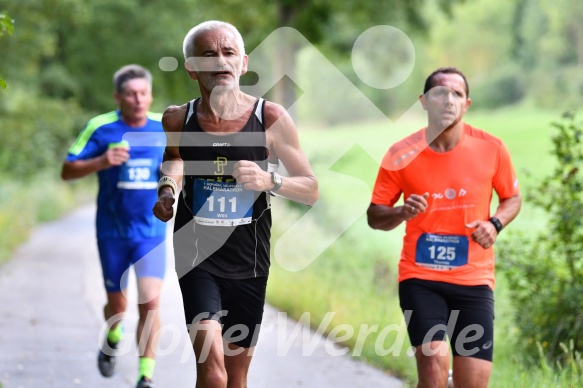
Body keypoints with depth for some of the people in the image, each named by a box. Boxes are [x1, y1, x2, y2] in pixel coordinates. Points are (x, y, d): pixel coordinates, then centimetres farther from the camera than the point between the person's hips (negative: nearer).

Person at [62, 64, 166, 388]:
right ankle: (112, 340, 46)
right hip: (112, 231, 0)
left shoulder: (166, 128, 0)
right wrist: (102, 161, -22)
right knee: (117, 305, 10)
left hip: (151, 231, 0)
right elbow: (67, 171, -5)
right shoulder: (100, 127, -6)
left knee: (150, 302, -14)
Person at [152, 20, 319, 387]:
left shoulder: (271, 118, -7)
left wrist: (269, 181, -19)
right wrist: (167, 187, 2)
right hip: (198, 258, -1)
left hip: (249, 261, 1)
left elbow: (311, 190, -1)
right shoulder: (178, 119, -3)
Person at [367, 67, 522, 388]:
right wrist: (402, 212, -20)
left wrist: (495, 223, -9)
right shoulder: (401, 155, -6)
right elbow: (374, 216, 2)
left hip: (474, 279, 2)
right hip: (420, 277, -1)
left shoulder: (491, 149, -4)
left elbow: (512, 198, 12)